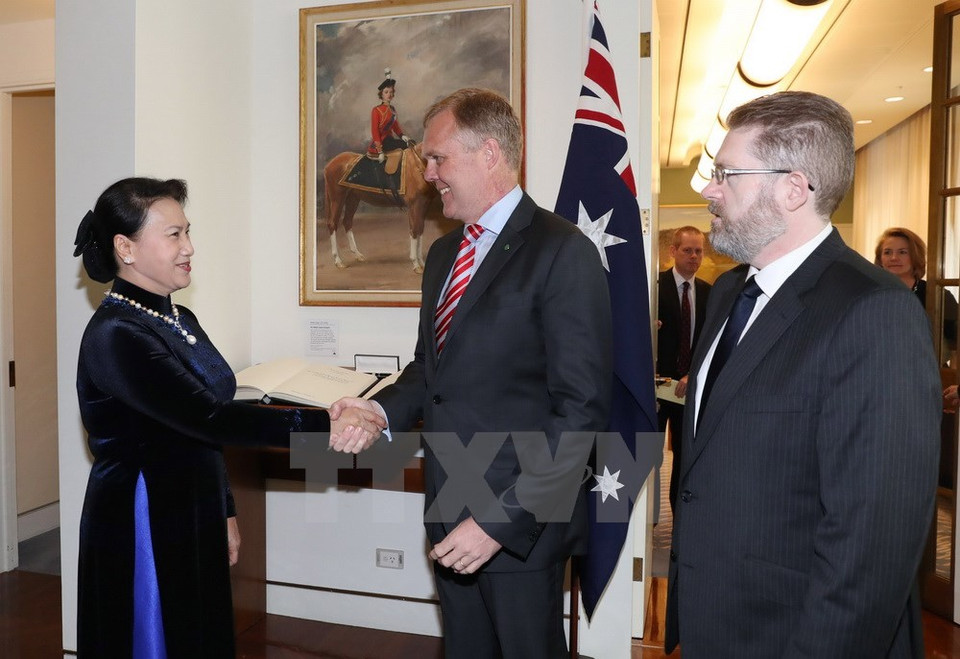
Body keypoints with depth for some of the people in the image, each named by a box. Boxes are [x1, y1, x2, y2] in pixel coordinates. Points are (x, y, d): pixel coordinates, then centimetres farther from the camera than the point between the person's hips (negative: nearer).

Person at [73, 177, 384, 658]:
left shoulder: (180, 320, 6)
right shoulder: (116, 335, -20)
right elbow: (208, 417, -30)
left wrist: (225, 512, 14)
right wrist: (325, 426, -34)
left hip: (194, 518, 8)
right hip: (140, 529, -8)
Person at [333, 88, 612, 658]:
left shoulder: (563, 252, -14)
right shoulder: (443, 253, 11)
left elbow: (581, 410, -18)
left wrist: (501, 521, -20)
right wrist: (383, 410, -3)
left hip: (521, 526, -7)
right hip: (451, 515, 7)